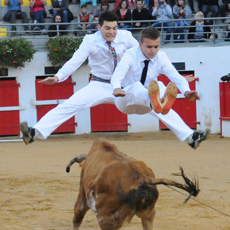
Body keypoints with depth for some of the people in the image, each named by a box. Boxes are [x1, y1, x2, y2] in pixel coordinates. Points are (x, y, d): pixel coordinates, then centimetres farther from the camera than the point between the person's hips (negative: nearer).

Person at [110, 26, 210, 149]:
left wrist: (186, 91, -42)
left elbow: (176, 76, -21)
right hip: (125, 100, -7)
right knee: (137, 86, -35)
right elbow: (118, 73, -39)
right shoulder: (131, 55, -22)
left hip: (145, 102, 7)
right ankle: (157, 102, -72)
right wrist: (116, 88, -62)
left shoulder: (161, 57, -10)